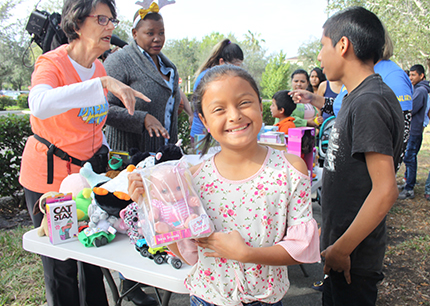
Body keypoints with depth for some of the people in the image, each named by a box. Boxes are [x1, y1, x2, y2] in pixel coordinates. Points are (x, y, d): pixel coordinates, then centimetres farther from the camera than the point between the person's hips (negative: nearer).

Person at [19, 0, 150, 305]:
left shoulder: (99, 68, 6)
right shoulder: (52, 63, -15)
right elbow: (40, 105, -39)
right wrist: (103, 84, -42)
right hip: (50, 178, -6)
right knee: (60, 267, 4)